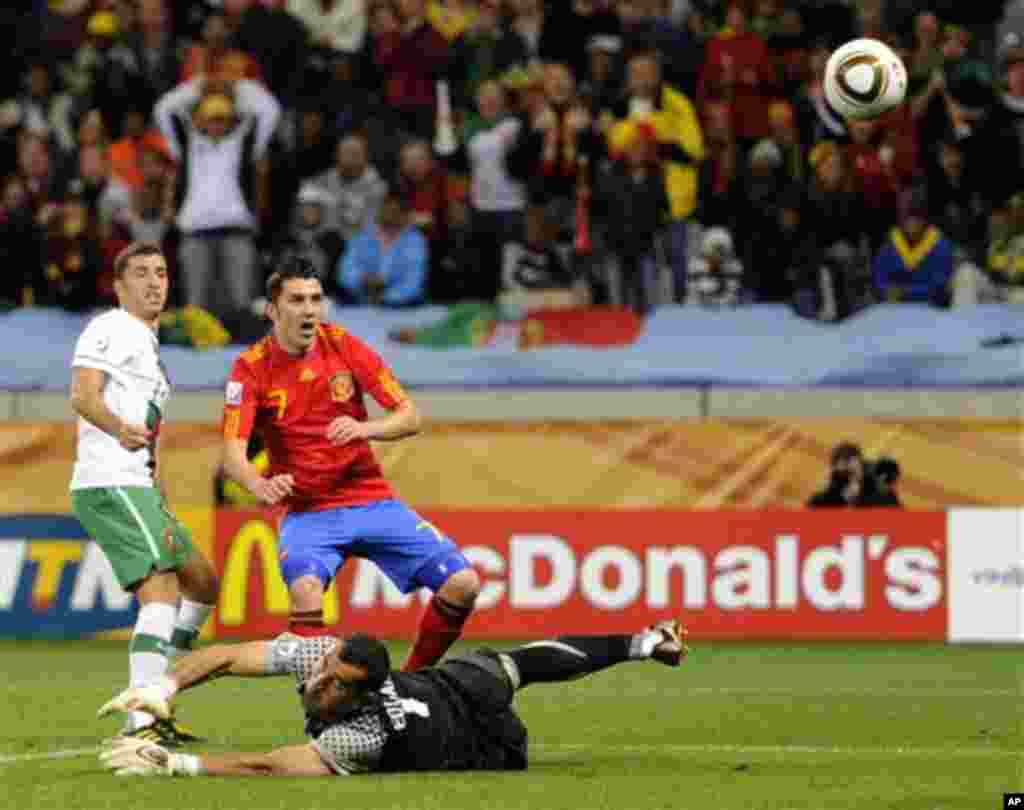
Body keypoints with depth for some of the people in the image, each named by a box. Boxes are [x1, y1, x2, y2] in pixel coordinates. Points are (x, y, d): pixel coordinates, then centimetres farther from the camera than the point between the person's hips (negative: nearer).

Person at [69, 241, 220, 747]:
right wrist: (118, 427, -40)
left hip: (137, 489, 10)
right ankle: (142, 726, -30)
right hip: (110, 484, -10)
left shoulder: (147, 345, 26)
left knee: (202, 582, 16)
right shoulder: (110, 330, -4)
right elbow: (83, 394, -21)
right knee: (162, 592, -20)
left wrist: (162, 511, 28)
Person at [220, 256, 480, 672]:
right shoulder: (251, 368, -9)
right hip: (306, 511, -3)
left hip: (372, 500, 3)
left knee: (462, 584, -8)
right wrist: (259, 485, -43)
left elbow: (410, 417, -5)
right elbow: (233, 452, -20)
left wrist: (363, 429, -26)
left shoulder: (344, 345, -4)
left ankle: (413, 677, 13)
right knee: (305, 589, -35)